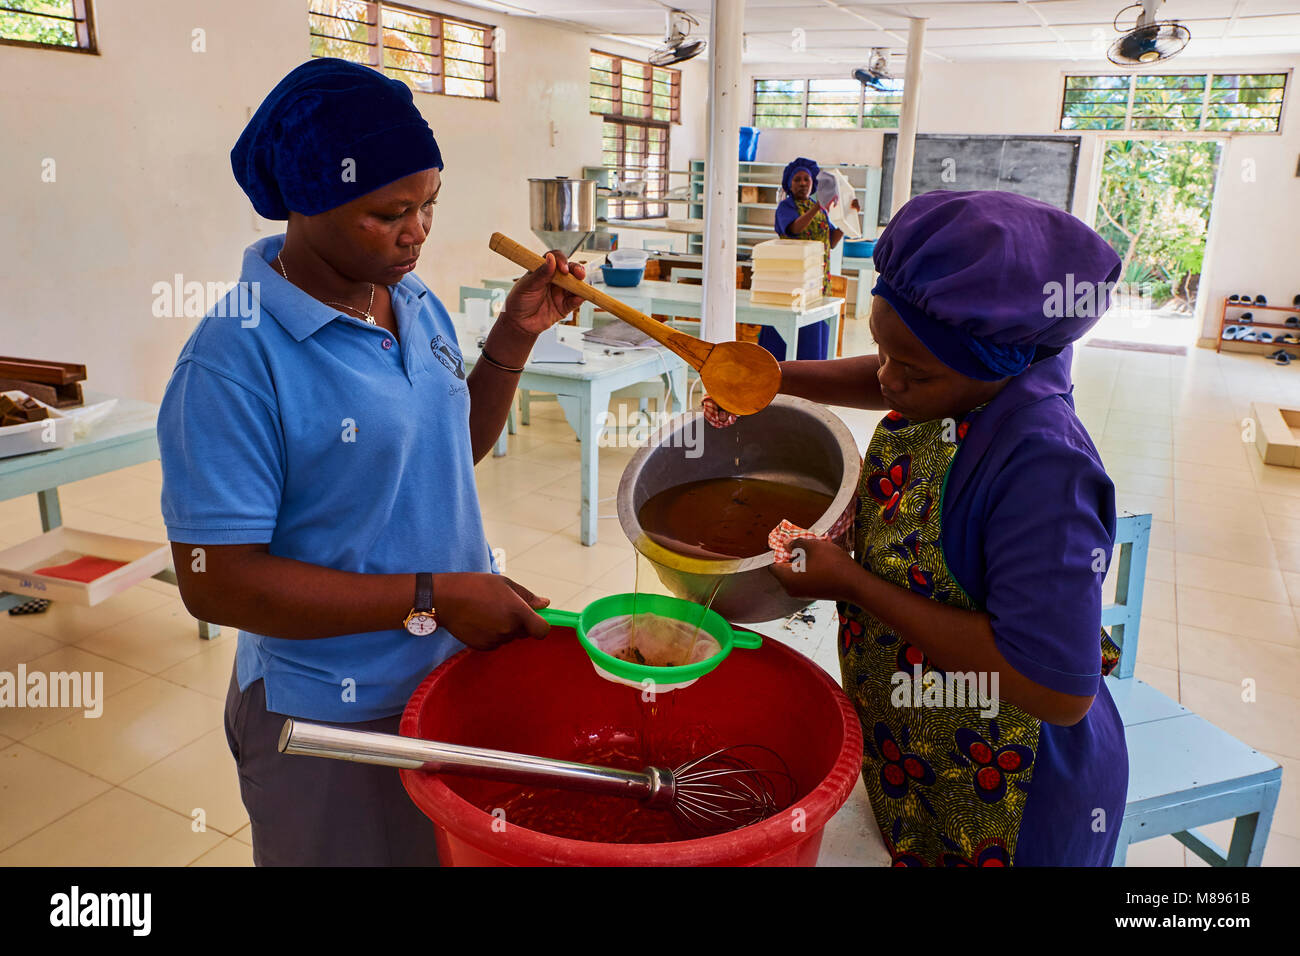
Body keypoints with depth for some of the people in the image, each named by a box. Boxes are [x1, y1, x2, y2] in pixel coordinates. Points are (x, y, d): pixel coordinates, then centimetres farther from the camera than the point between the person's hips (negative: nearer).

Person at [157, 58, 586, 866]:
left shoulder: (418, 304, 0)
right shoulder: (237, 359, -23)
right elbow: (216, 582, -23)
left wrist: (514, 339, -2)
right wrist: (431, 599, -26)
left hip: (464, 670, 7)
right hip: (336, 722, -6)